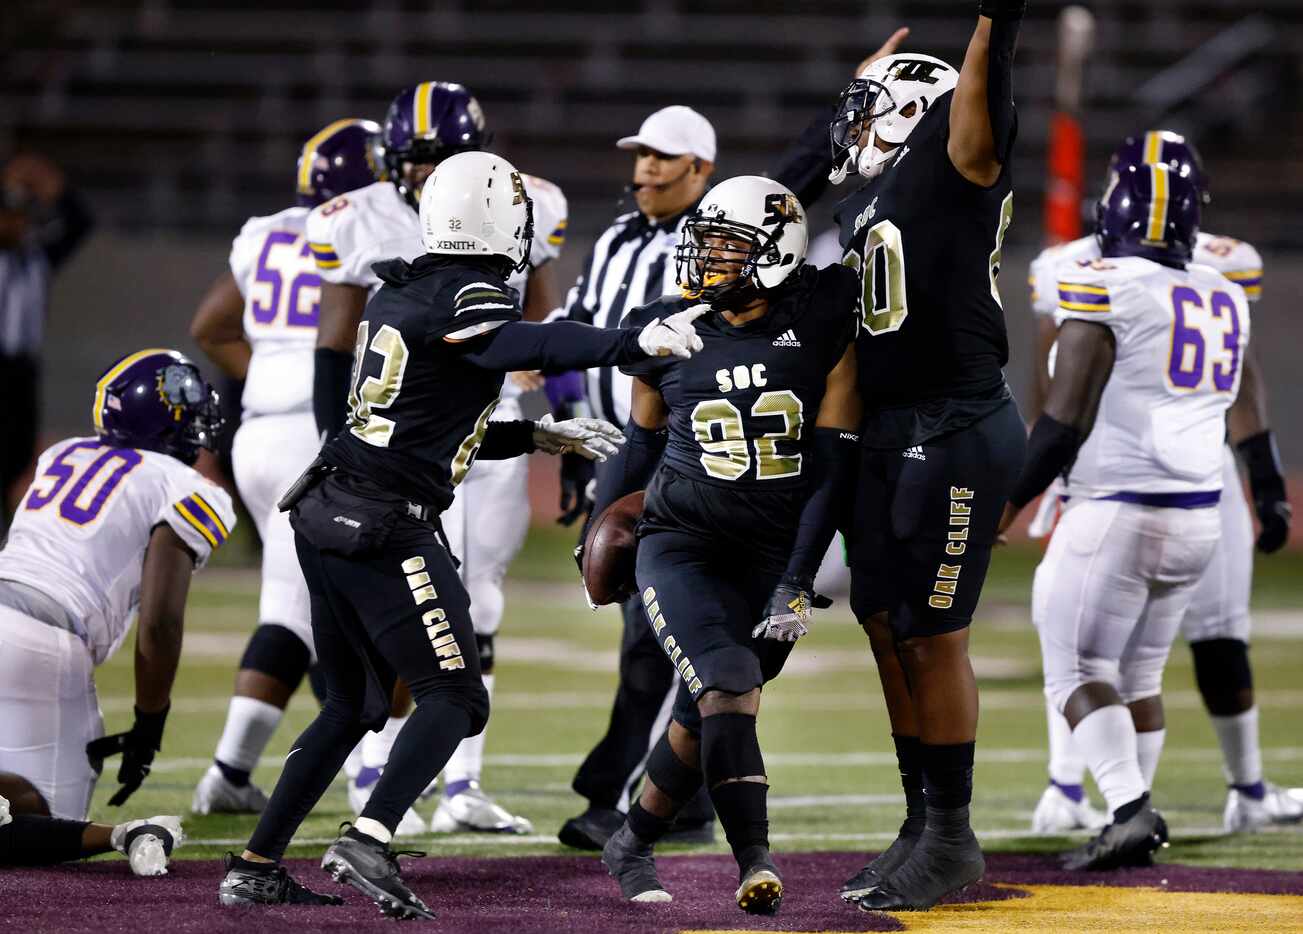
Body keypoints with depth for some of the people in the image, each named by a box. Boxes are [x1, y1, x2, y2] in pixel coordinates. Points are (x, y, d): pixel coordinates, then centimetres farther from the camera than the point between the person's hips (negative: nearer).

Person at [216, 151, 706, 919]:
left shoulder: (398, 294, 16)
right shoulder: (466, 298, -10)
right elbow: (524, 347, -31)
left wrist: (544, 436, 21)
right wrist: (636, 343, -36)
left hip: (327, 512, 9)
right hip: (385, 529, -9)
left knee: (352, 705, 18)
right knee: (453, 698, -2)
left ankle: (256, 867, 16)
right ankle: (369, 843, -19)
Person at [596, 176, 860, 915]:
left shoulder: (822, 328, -7)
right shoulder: (670, 329, -2)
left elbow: (833, 468, -7)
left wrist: (797, 586, -11)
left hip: (772, 554, 1)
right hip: (681, 544, 0)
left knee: (705, 716, 5)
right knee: (729, 687, -21)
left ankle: (633, 844, 28)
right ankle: (756, 861, -23)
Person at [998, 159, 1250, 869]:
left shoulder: (1102, 287, -12)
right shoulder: (1225, 300, 8)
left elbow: (1065, 422, -13)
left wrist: (1010, 500, -2)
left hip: (1115, 513, -7)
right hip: (1197, 516, 7)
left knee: (1078, 673, -1)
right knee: (1139, 674, 17)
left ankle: (1130, 811, -17)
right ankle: (1134, 827, 16)